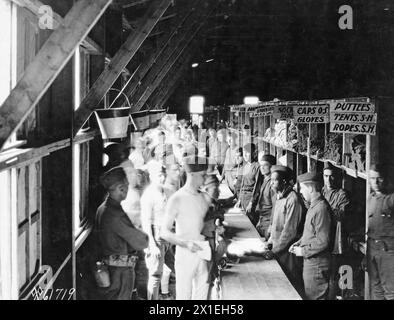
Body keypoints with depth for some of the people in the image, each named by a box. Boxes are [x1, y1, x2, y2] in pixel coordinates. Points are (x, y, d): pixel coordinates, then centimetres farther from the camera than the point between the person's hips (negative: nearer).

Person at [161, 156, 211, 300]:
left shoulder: (203, 198, 8)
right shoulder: (177, 199, -10)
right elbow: (165, 233, -11)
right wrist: (186, 243, -25)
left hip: (202, 254, 6)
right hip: (185, 255, -6)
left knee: (202, 294, 10)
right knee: (184, 295, -2)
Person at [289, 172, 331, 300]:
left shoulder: (321, 209, -22)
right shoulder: (313, 206, 11)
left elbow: (322, 241, -24)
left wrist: (303, 251, -16)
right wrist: (299, 243, 8)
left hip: (317, 265, -10)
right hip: (309, 261, 10)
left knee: (315, 297, -1)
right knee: (309, 295, 19)